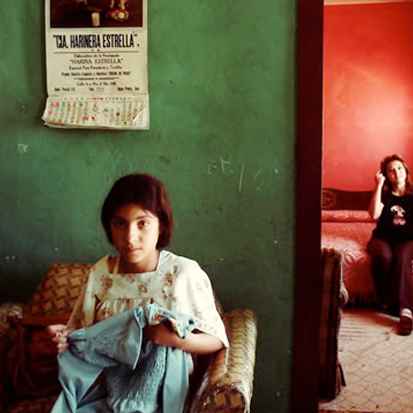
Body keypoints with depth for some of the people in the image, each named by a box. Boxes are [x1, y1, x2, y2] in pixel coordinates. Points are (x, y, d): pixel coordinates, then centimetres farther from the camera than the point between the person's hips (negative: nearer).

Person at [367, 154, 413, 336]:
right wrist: (378, 185, -8)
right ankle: (387, 300, -21)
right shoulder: (384, 193, 9)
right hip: (382, 238, 0)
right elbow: (374, 214, -11)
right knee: (383, 256, -36)